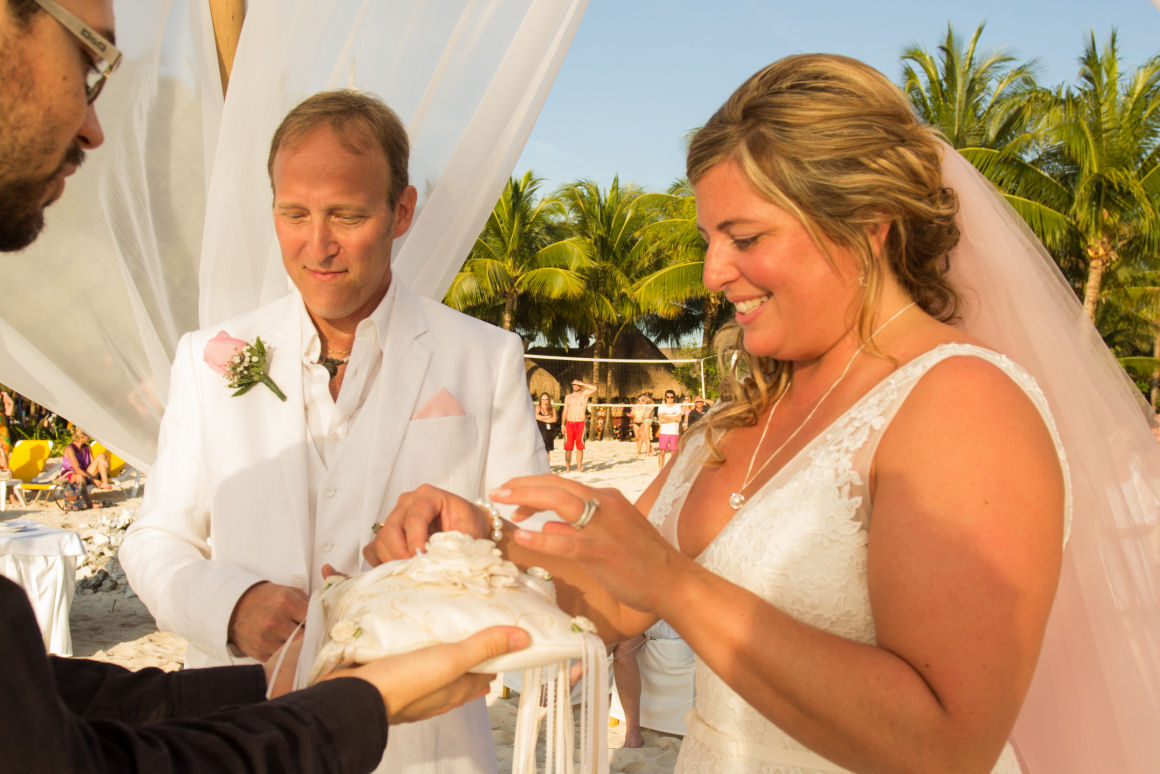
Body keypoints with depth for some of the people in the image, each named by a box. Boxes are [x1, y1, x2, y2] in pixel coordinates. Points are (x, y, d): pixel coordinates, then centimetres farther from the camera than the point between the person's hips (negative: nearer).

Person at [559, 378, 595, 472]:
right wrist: (563, 425, 9)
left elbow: (594, 389, -12)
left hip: (580, 424, -2)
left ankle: (579, 469, 3)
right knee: (568, 447, -1)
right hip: (569, 424, 2)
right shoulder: (568, 397, 15)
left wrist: (581, 384, -7)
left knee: (579, 448, -1)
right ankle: (568, 469, 5)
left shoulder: (584, 394, 6)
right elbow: (565, 411, 16)